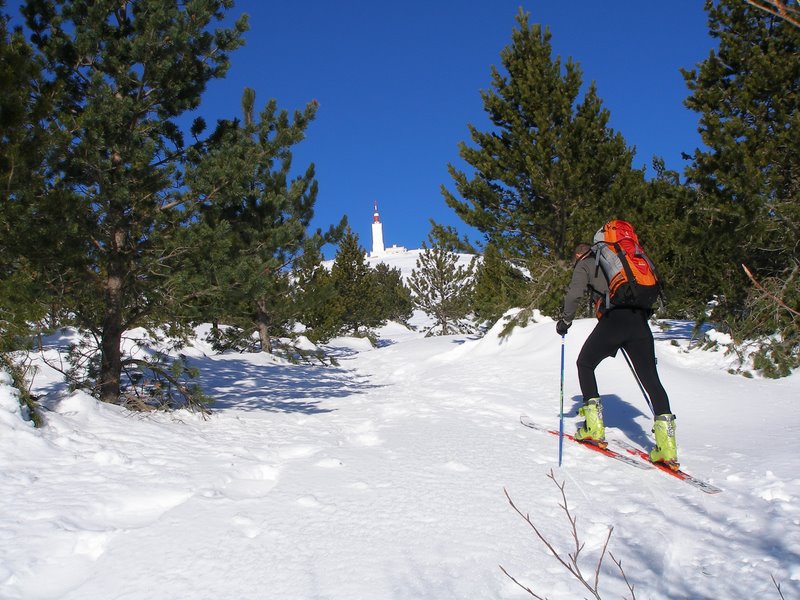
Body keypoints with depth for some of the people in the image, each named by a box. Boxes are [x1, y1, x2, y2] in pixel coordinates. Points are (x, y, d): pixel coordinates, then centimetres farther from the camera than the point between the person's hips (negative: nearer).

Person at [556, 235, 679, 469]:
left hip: (613, 319, -4)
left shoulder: (585, 265, 18)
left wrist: (565, 320, 12)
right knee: (650, 378, 2)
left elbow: (575, 293, 1)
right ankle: (666, 447, -11)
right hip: (640, 321, 5)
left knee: (585, 364, 16)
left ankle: (594, 427, 6)